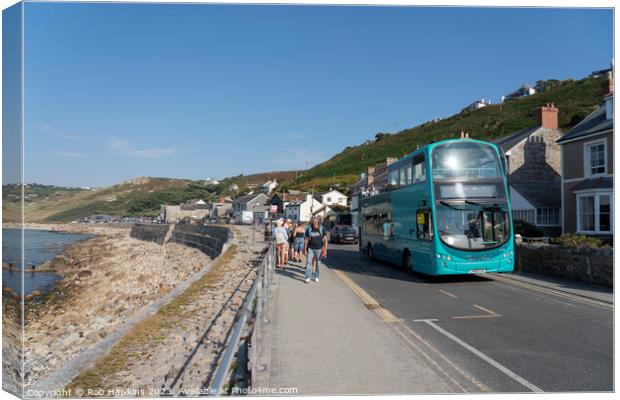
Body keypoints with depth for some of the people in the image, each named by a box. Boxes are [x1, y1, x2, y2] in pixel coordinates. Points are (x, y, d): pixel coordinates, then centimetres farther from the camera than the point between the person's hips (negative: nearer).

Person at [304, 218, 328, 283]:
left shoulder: (321, 230, -3)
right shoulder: (309, 230, -1)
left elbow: (325, 240, -2)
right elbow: (306, 240, 5)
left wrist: (325, 249, -8)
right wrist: (305, 249, 2)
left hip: (319, 249, 0)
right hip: (310, 248, 0)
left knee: (318, 262, 8)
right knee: (309, 261, -8)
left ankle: (316, 276, 21)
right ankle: (308, 277, -5)